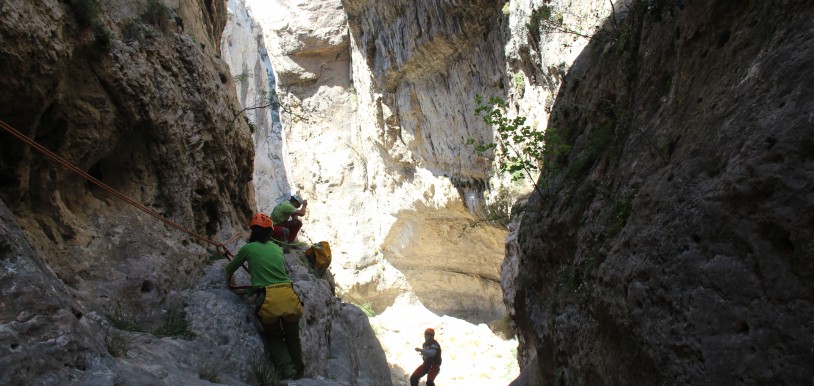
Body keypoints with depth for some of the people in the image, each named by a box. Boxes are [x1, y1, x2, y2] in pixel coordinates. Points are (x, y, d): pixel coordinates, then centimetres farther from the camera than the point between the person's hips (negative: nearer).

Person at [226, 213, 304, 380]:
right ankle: (299, 373, 18)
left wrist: (229, 278, 49)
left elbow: (230, 269, 26)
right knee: (292, 338, 25)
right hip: (290, 297, 3)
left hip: (269, 299, -2)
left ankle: (287, 370, 2)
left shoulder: (248, 248, 9)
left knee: (274, 337, 23)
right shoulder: (277, 248, 19)